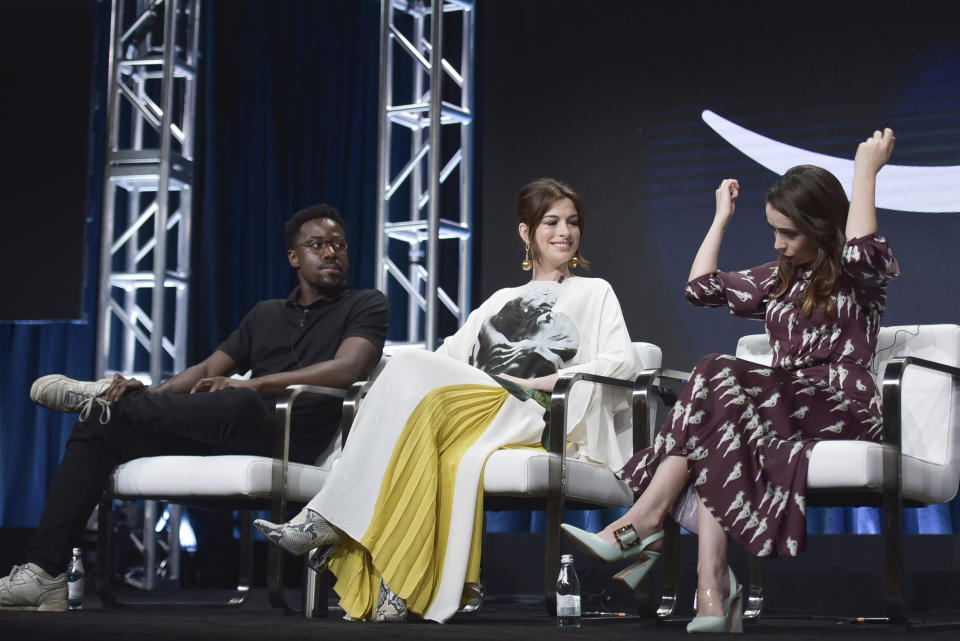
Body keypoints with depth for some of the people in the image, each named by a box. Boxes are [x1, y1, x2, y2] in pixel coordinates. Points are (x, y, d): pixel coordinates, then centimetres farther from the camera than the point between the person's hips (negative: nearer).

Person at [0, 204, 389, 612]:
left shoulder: (365, 306, 9)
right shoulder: (266, 314, 27)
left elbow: (346, 369, -11)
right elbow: (207, 370, 21)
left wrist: (252, 384, -18)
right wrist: (148, 393, -1)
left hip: (286, 443, -6)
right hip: (223, 440, 6)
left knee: (240, 405, -40)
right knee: (97, 425, -8)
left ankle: (104, 395, -12)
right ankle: (44, 572, -17)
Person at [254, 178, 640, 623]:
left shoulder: (594, 292, 23)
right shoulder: (500, 300, 36)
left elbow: (621, 362, 5)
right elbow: (451, 354, 23)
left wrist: (538, 382, -6)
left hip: (534, 417, -4)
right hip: (473, 413, 4)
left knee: (412, 371, -29)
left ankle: (330, 517, -33)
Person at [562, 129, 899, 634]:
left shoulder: (860, 277, 4)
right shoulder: (781, 278, 25)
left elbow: (862, 250, -22)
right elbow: (701, 288, 25)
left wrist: (866, 170, -12)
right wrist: (722, 216, 29)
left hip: (841, 407, -6)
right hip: (785, 407, 6)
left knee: (718, 377, -28)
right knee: (718, 438, -30)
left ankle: (643, 523, -32)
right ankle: (713, 592, -46)